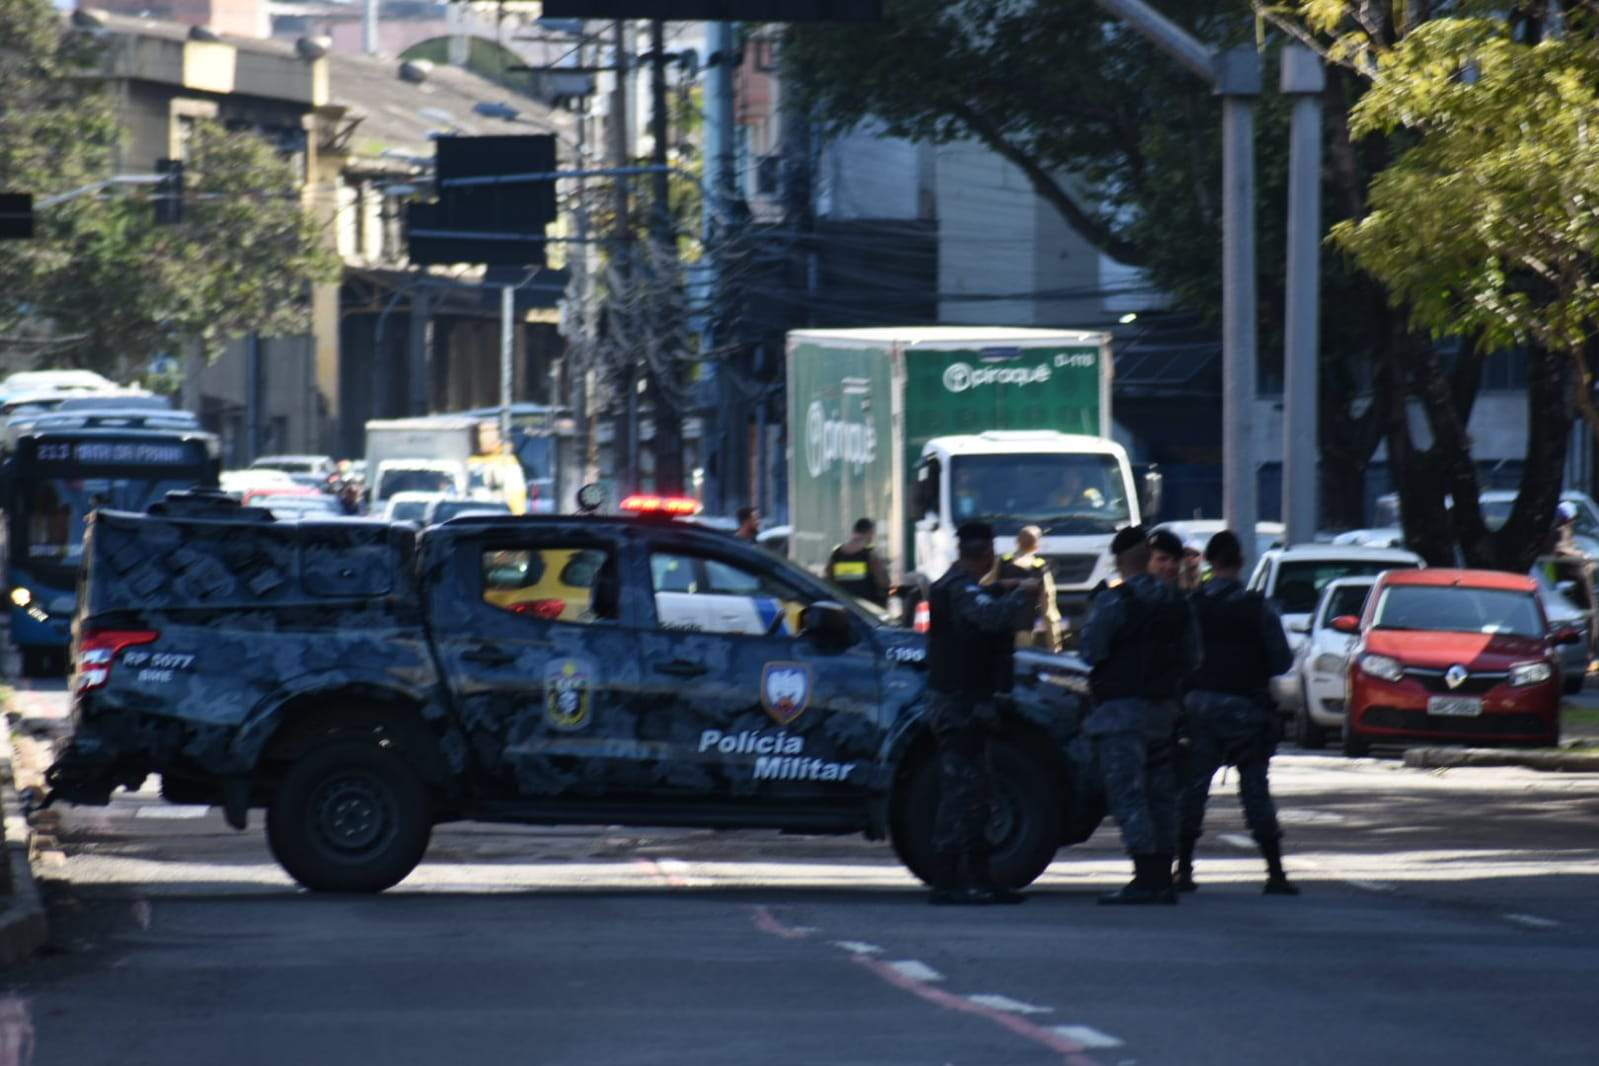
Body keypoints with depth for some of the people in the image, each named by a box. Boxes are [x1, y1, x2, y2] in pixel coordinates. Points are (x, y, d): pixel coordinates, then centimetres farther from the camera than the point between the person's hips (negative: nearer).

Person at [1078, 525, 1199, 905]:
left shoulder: (1113, 600, -13)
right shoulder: (1176, 603, 9)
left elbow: (1091, 651, -12)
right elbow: (1190, 658, 13)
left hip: (1122, 707, -7)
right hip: (1163, 708, 7)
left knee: (1127, 792, -7)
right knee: (1160, 793, 12)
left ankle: (1145, 878, -14)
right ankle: (1162, 879, 12)